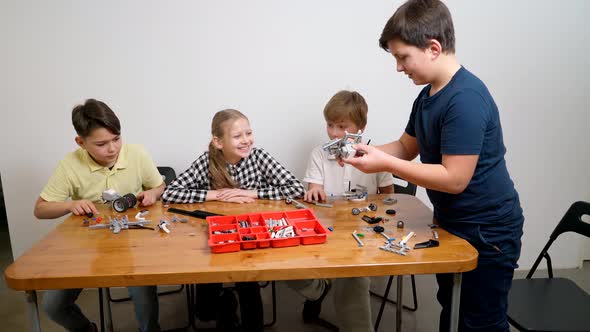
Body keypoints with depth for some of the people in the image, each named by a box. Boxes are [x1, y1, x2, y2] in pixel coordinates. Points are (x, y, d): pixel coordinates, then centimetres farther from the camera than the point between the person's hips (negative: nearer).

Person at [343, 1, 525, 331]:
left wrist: (385, 163, -25)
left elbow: (454, 179, -28)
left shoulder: (466, 99, -26)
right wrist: (366, 151, -6)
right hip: (451, 223, 9)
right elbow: (407, 147, 12)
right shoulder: (427, 95, 3)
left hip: (487, 231, -9)